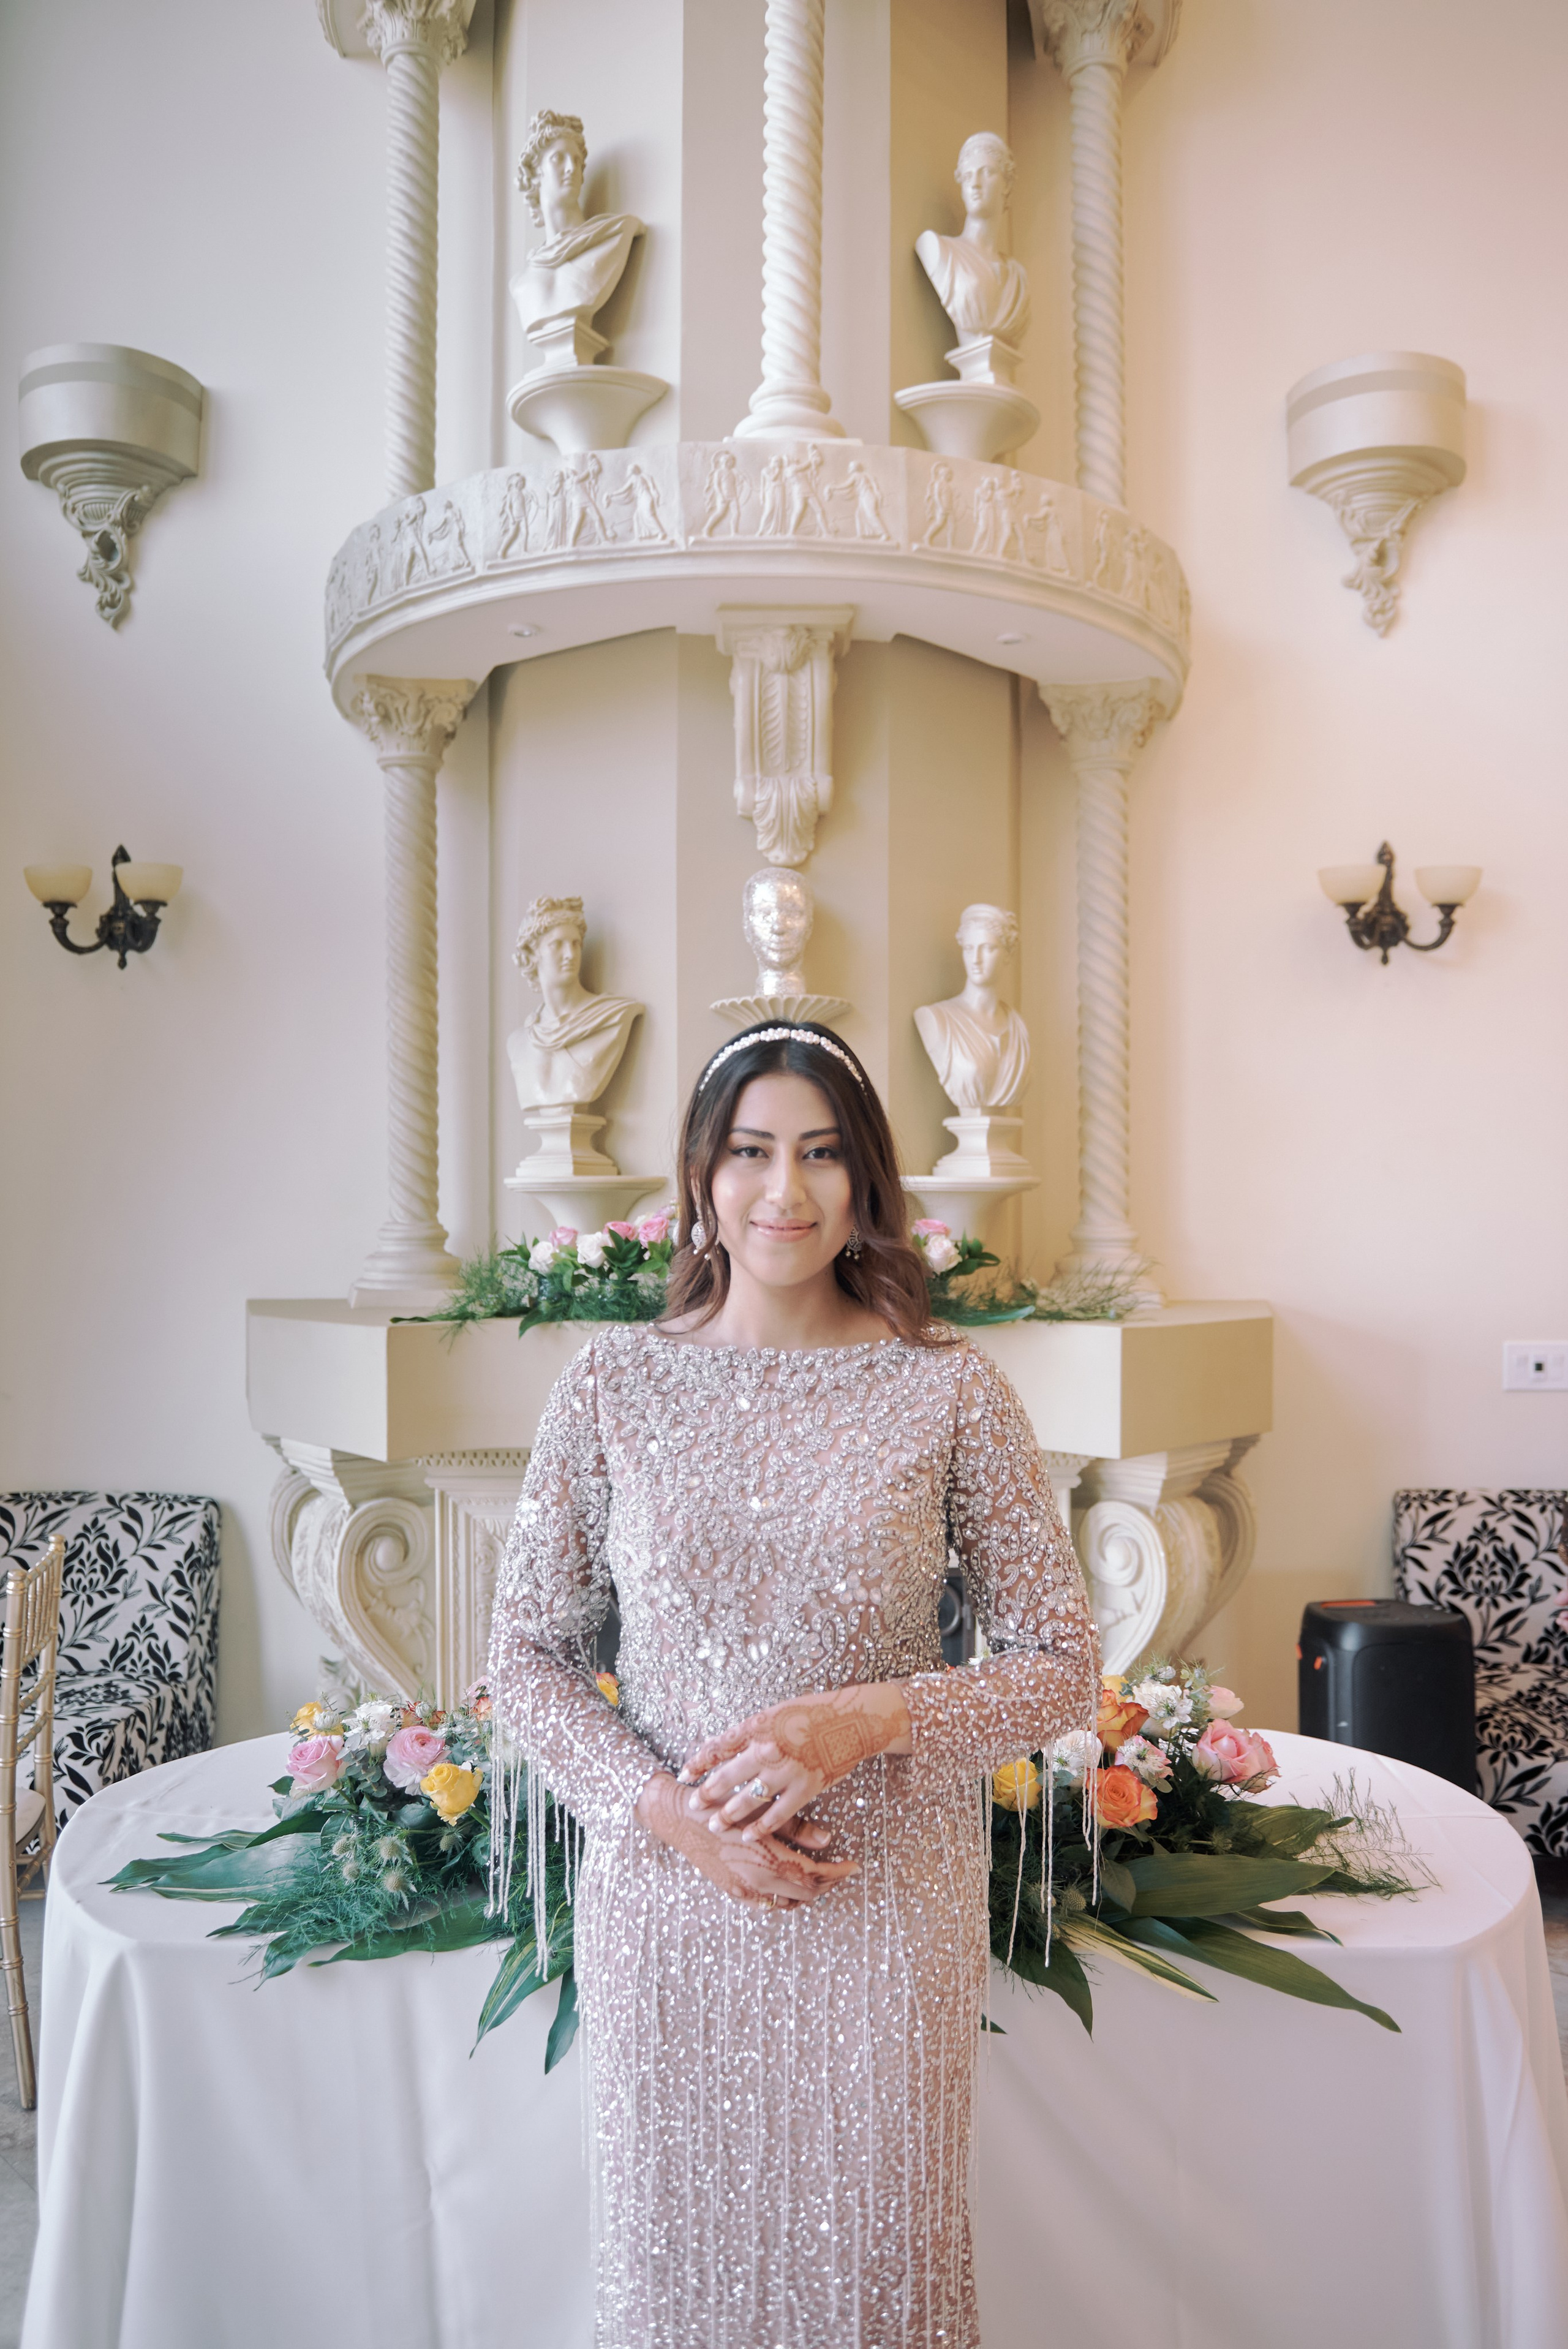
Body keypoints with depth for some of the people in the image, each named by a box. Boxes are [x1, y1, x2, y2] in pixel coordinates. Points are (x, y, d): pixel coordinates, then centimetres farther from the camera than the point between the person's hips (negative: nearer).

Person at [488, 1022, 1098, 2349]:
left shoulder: (948, 1389, -6)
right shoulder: (614, 1383, -4)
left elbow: (1062, 1665, -2)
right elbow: (526, 1653, 1)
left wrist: (871, 1714, -18)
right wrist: (667, 1808, -13)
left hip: (891, 1901, -1)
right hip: (663, 1897, 1)